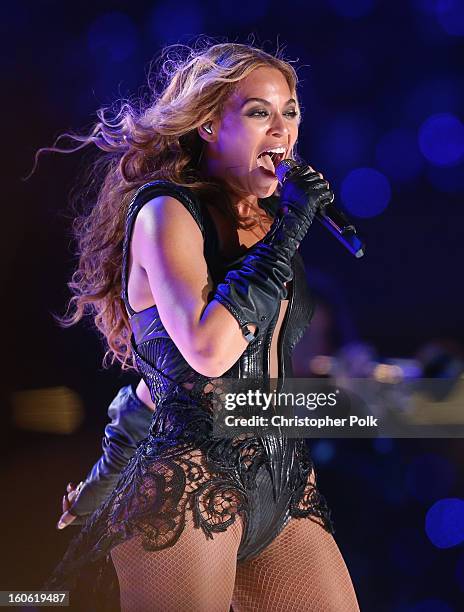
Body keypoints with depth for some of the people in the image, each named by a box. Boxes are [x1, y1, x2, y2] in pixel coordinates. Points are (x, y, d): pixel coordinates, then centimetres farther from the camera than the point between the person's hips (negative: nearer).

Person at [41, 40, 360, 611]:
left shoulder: (270, 218, 16)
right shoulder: (166, 209, -5)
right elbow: (207, 350, -20)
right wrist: (283, 238, -15)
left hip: (285, 485, 7)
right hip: (193, 479, -7)